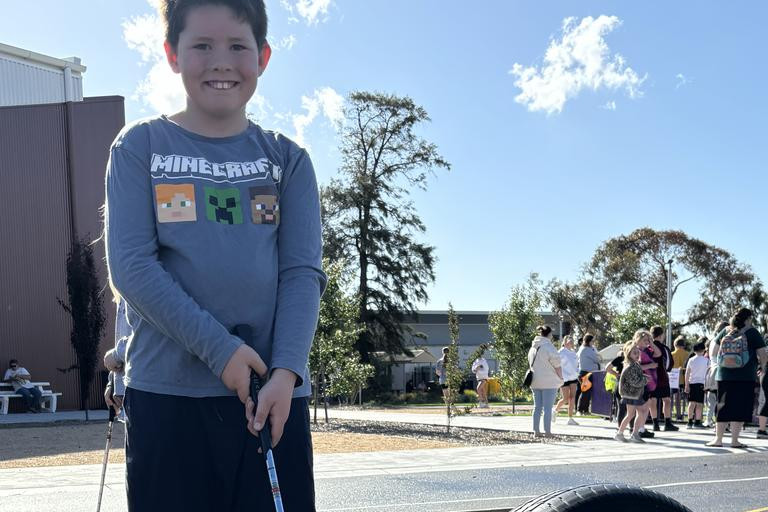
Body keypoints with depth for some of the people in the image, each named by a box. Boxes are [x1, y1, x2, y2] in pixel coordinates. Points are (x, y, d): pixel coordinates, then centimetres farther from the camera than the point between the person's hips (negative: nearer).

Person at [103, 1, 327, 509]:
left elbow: (303, 272, 1)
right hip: (166, 392, -1)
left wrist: (287, 371, -14)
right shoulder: (140, 147, 5)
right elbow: (131, 265, -6)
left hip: (274, 394, 2)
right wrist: (220, 349, -15)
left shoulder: (287, 159, 10)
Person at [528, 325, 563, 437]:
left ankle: (536, 431, 12)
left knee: (537, 407, 11)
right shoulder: (549, 347, -13)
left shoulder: (533, 348, 11)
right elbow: (557, 365, -11)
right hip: (548, 382, -7)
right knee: (547, 408, -3)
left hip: (535, 382, 7)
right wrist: (561, 378, 1)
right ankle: (547, 431, -3)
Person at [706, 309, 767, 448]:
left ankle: (718, 439, 10)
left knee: (723, 407, 9)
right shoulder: (752, 332, -3)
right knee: (740, 409, 2)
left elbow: (712, 352, 6)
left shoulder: (725, 331, 5)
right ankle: (734, 440, 1)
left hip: (724, 375, 3)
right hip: (745, 377, -3)